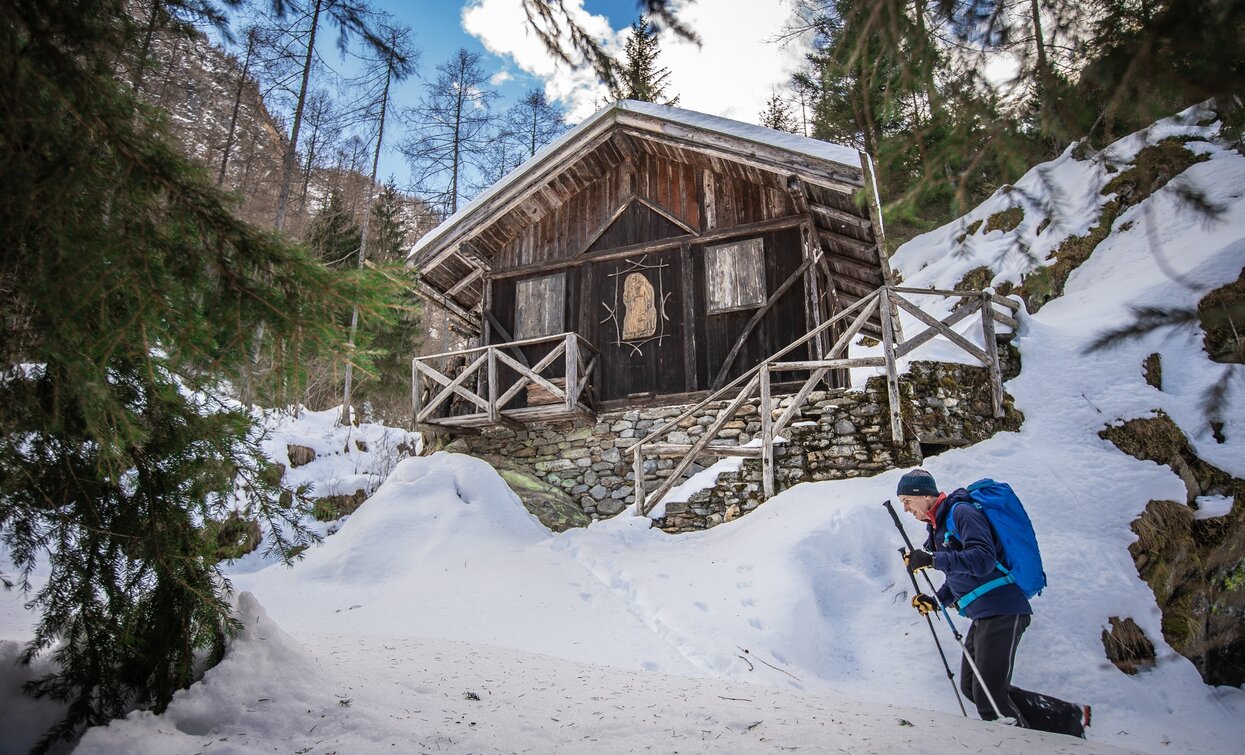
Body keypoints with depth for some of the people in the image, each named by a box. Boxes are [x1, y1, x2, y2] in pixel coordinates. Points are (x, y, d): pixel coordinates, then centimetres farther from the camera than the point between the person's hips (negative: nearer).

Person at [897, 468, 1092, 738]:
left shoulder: (961, 512, -14)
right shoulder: (938, 526, 15)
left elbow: (983, 559, -27)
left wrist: (932, 560, -30)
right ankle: (1068, 716, 20)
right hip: (983, 615, 10)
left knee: (989, 697, -8)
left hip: (1001, 611, -10)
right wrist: (936, 601, 9)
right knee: (972, 688, 13)